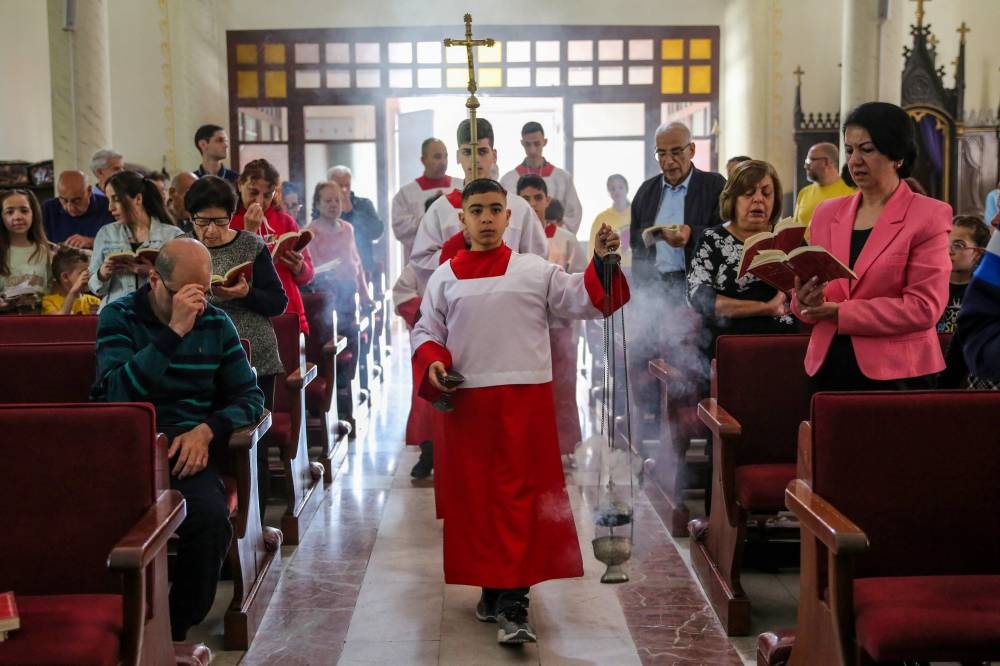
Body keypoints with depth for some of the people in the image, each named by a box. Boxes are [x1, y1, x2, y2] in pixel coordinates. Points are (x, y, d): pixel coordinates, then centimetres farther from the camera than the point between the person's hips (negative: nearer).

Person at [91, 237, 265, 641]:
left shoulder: (216, 323, 11)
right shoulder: (119, 317, 2)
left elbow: (250, 396, 12)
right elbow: (117, 392, -14)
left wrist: (206, 430, -7)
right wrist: (174, 331, -19)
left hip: (190, 446, 2)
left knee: (211, 517, -30)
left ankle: (177, 630, -8)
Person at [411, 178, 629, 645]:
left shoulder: (535, 270, 5)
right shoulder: (445, 277, 9)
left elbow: (584, 301, 0)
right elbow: (426, 331, 10)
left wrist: (602, 263, -15)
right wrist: (432, 362, -10)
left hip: (524, 400, -2)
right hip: (466, 403, 2)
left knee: (519, 495, -6)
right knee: (474, 497, 8)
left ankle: (514, 603, -6)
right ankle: (491, 585, 25)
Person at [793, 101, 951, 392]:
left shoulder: (929, 216, -4)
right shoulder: (827, 213, 11)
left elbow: (924, 307, -12)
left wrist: (842, 313, -16)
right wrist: (807, 301, -10)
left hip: (895, 374, -4)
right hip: (828, 367, 4)